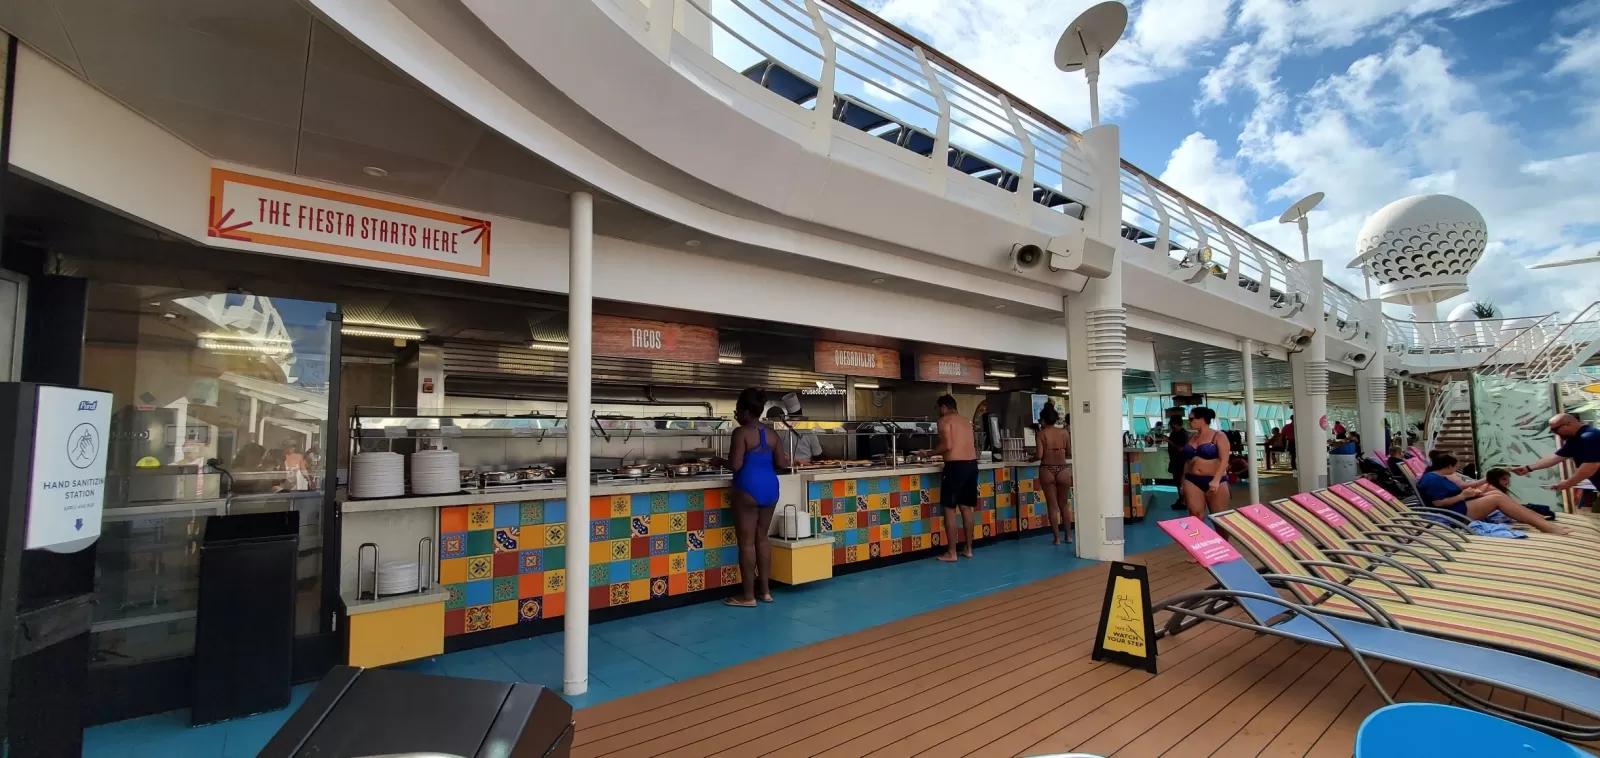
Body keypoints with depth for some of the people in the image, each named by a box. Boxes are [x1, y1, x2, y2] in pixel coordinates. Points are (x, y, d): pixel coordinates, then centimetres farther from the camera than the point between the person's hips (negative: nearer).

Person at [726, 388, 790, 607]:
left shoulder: (741, 432, -12)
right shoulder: (771, 433, 8)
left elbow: (735, 465, -17)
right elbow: (780, 463, 11)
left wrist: (726, 459, 3)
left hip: (748, 489, -7)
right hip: (770, 487, 7)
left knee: (746, 542, 2)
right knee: (762, 538, 16)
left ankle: (748, 596, 9)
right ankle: (765, 590, 22)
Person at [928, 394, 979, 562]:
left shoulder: (944, 420, -3)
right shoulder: (966, 422, 19)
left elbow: (948, 445, -15)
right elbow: (964, 445, 12)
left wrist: (930, 453, -1)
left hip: (956, 466, -8)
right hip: (972, 465, 8)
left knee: (949, 509, -1)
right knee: (966, 508, 15)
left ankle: (951, 553, 2)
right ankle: (968, 549, 21)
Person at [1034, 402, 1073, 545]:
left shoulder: (1042, 433, -7)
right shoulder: (1065, 432, 0)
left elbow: (1039, 455, -13)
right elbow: (1070, 454, 4)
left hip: (1047, 471, -2)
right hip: (1063, 470, 2)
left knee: (1052, 506, 8)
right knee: (1064, 505, 19)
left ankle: (1057, 538, 10)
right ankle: (1068, 536, 25)